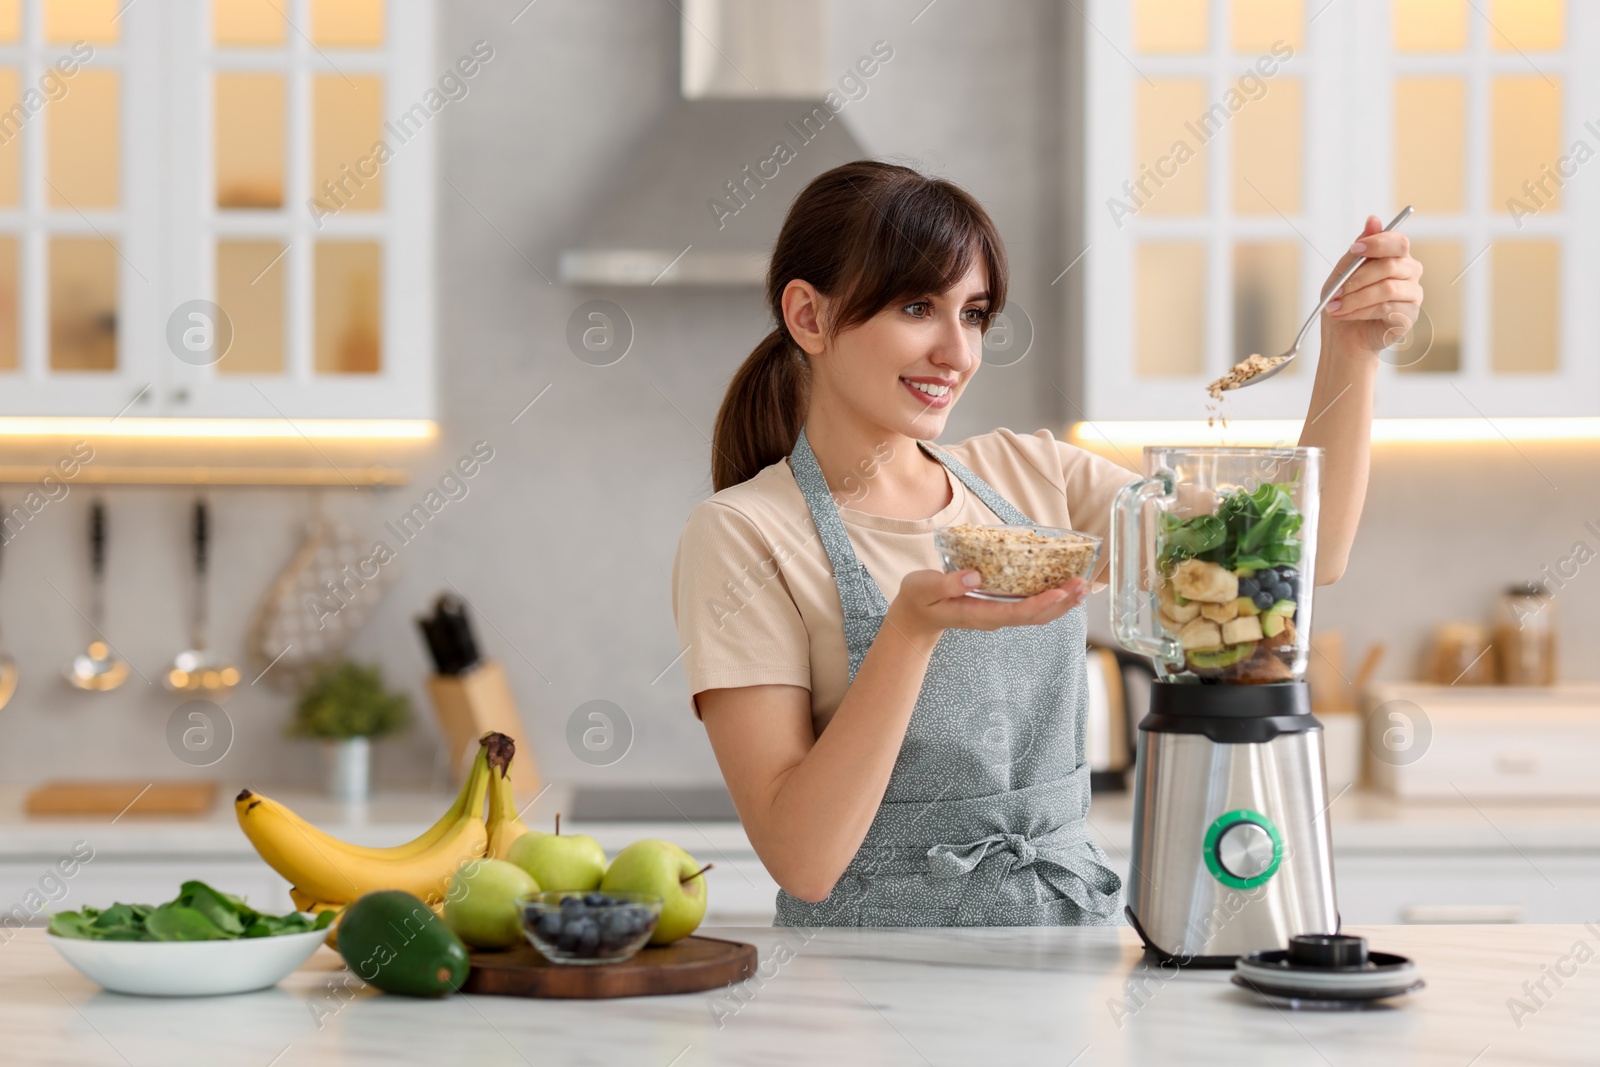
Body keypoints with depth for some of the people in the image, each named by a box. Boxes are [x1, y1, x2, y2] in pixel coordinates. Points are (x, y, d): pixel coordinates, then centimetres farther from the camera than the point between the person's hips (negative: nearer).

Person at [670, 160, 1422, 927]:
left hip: (1083, 918, 6)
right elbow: (803, 859, -13)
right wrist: (911, 627, -23)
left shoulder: (1030, 475, 11)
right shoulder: (742, 535, -6)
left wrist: (1350, 349, -3)